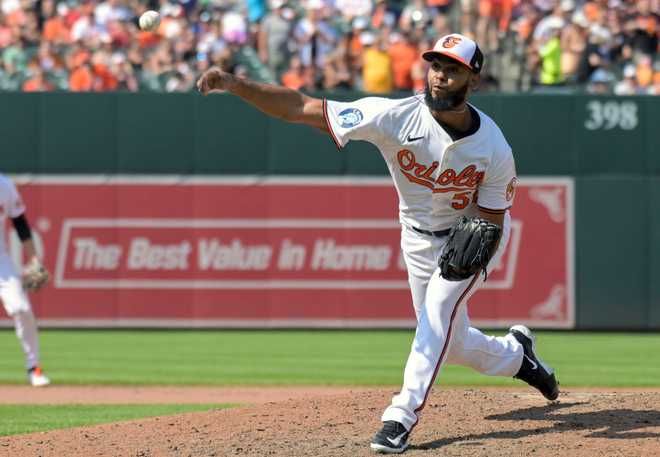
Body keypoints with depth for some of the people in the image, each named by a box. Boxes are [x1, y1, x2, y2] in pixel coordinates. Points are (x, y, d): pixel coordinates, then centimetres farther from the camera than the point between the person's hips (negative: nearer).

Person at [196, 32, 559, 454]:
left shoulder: (494, 150, -30)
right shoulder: (396, 117, -31)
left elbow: (493, 220, -16)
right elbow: (301, 108, -35)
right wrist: (235, 85, -47)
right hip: (419, 239, 3)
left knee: (439, 310, -26)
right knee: (448, 342, 12)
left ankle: (403, 416, -23)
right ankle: (516, 353, 44)